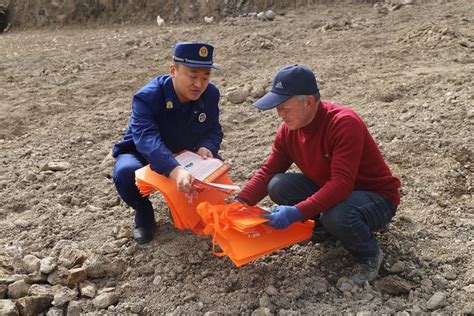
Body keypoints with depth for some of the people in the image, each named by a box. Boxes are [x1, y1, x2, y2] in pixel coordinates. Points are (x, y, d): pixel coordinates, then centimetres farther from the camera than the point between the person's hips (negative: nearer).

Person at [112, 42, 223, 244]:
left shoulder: (210, 94, -17)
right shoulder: (147, 97, -33)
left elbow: (213, 130, -8)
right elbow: (146, 139, -48)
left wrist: (206, 147, -35)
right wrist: (175, 171, -67)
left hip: (183, 155, 4)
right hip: (143, 155, -3)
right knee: (125, 172, -36)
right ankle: (143, 212, -3)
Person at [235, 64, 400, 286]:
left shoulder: (344, 123, -30)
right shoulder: (288, 130, -7)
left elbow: (342, 184, -37)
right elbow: (268, 172, -3)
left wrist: (298, 213, -44)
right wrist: (241, 202, -18)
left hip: (376, 196, -6)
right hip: (327, 190, 6)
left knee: (337, 216, -39)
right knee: (278, 186, -15)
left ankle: (370, 255, -5)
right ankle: (325, 226, 9)